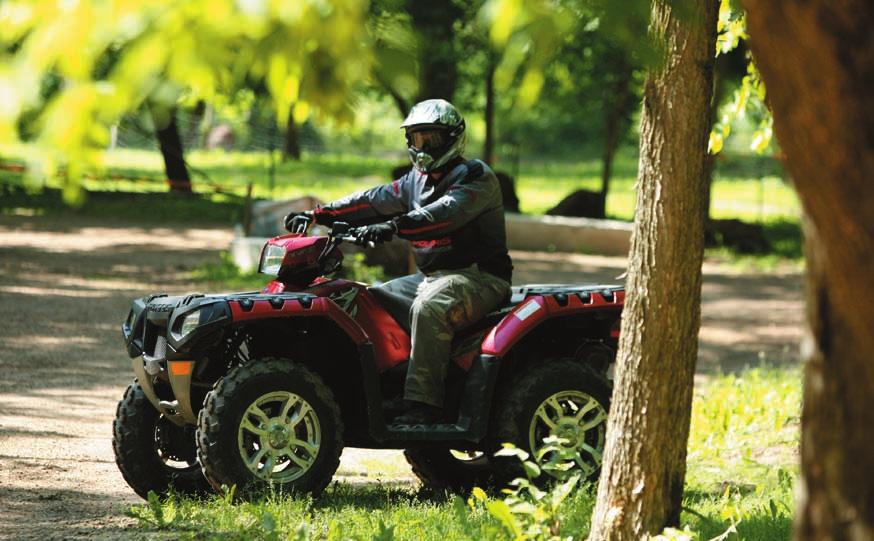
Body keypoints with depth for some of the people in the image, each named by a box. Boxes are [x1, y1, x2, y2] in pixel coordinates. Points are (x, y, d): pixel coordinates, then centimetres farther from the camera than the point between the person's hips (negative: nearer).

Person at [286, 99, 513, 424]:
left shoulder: (475, 177, -10)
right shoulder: (417, 180, 18)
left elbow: (445, 213, -28)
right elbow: (374, 201, 17)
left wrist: (395, 226, -41)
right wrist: (318, 215, 7)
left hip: (478, 276, -10)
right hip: (432, 276, 10)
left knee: (428, 308, -36)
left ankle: (423, 405, -39)